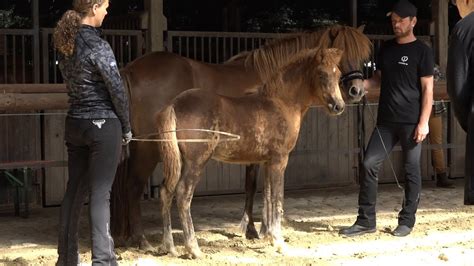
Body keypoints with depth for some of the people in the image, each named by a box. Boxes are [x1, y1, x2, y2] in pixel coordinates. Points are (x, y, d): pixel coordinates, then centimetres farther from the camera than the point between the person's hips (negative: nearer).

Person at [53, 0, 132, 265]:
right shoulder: (98, 46, -16)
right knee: (100, 194, -6)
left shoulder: (65, 44, 6)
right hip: (103, 124, -7)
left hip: (75, 123, 7)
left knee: (75, 191, 14)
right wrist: (126, 128, -1)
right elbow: (117, 89, -14)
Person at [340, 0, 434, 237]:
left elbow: (427, 89, -7)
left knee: (411, 170, 3)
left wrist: (423, 122, -13)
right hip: (386, 121, 5)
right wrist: (361, 84, -2)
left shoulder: (421, 51, -4)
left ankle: (407, 220, 13)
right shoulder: (386, 48, 11)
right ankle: (365, 220, 5)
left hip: (411, 122, -5)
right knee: (369, 165, -1)